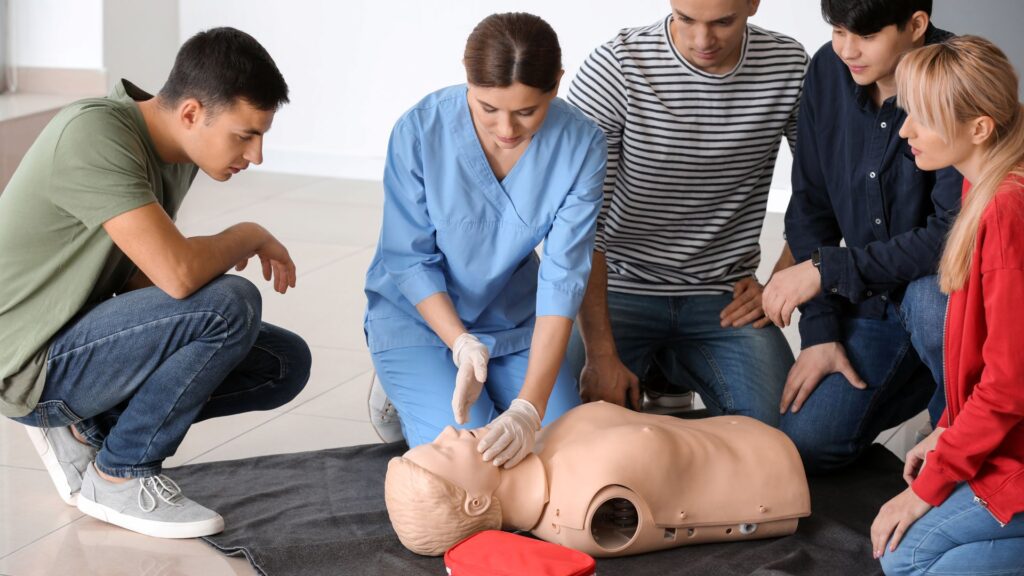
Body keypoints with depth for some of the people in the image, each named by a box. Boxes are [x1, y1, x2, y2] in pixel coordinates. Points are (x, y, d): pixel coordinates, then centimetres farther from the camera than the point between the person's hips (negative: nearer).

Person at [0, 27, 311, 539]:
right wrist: (251, 236, -14)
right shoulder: (95, 134, -25)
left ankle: (83, 429, 7)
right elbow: (178, 273, -34)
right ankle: (119, 476, -8)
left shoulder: (175, 151, 4)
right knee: (231, 304, -27)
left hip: (87, 340, 9)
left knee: (286, 364, 4)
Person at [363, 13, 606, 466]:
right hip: (419, 316, -2)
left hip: (515, 320, 2)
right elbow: (410, 261, -16)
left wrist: (529, 407, -33)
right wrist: (463, 346, -32)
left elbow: (563, 276, -24)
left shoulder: (580, 145, -22)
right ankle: (409, 398, 14)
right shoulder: (419, 131, -25)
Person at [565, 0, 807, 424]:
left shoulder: (790, 67, -6)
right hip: (619, 289, -2)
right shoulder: (614, 67, -15)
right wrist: (601, 354, -20)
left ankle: (673, 364, 13)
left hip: (725, 297, 2)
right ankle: (645, 366, 14)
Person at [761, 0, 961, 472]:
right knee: (806, 442, -11)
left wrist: (828, 268, -24)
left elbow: (952, 235, -27)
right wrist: (820, 329, -4)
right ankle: (918, 379, 19)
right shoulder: (828, 71, -4)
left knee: (929, 297, -39)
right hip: (871, 301, 5)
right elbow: (809, 207, 2)